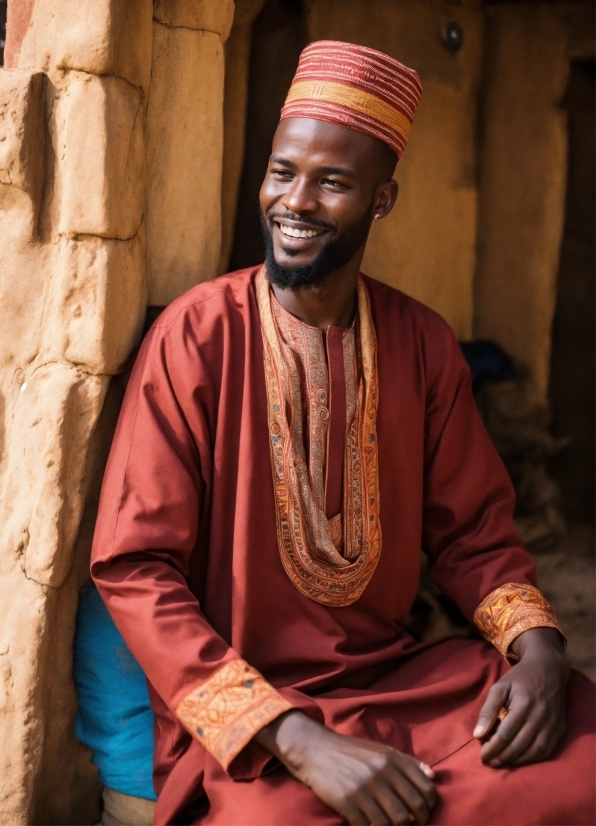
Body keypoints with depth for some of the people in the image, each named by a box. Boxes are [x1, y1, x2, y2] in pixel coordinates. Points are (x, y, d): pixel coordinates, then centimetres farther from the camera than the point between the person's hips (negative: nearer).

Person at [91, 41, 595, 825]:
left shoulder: (421, 343, 4)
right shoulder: (198, 335, -9)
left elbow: (471, 530, 12)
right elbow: (133, 568, -13)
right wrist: (297, 738, -22)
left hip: (402, 675, 4)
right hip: (240, 712, -4)